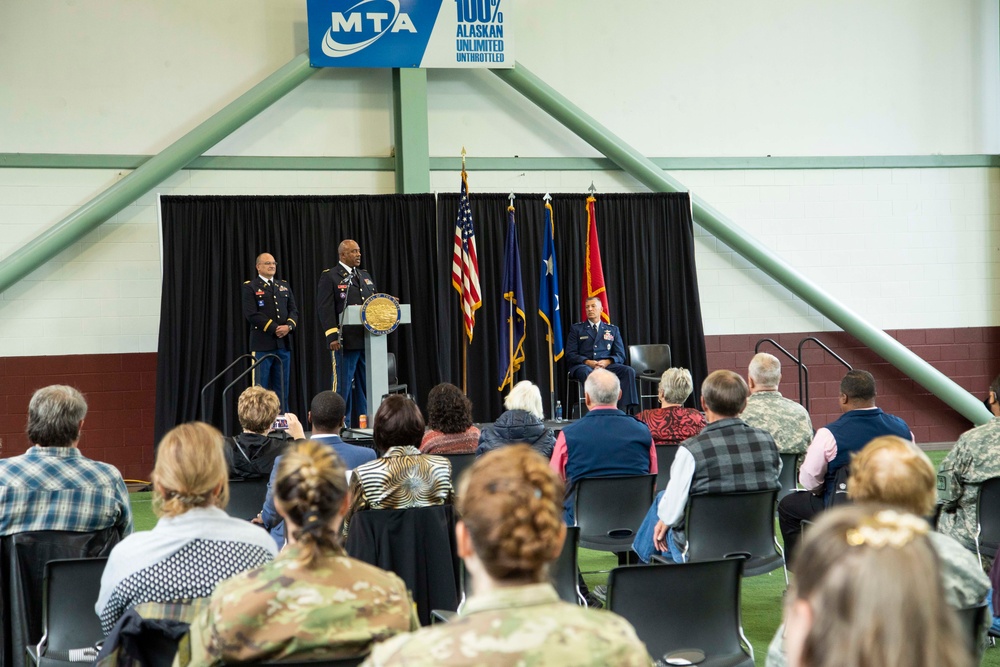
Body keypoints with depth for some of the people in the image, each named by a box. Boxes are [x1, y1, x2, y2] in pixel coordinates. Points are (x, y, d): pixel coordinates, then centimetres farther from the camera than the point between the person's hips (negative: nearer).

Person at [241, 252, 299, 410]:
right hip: (262, 344, -5)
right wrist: (274, 328, -15)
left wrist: (289, 326, -9)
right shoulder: (250, 287, 0)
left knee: (282, 389, 7)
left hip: (284, 344, 5)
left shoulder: (284, 286, 17)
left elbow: (294, 311, 12)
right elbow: (251, 314, -11)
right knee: (260, 389, -3)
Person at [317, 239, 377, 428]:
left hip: (367, 339, 7)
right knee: (343, 384, -3)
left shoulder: (365, 276, 18)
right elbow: (326, 309, -9)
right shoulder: (329, 277, -3)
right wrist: (332, 336, -17)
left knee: (365, 384, 10)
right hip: (345, 341, -7)